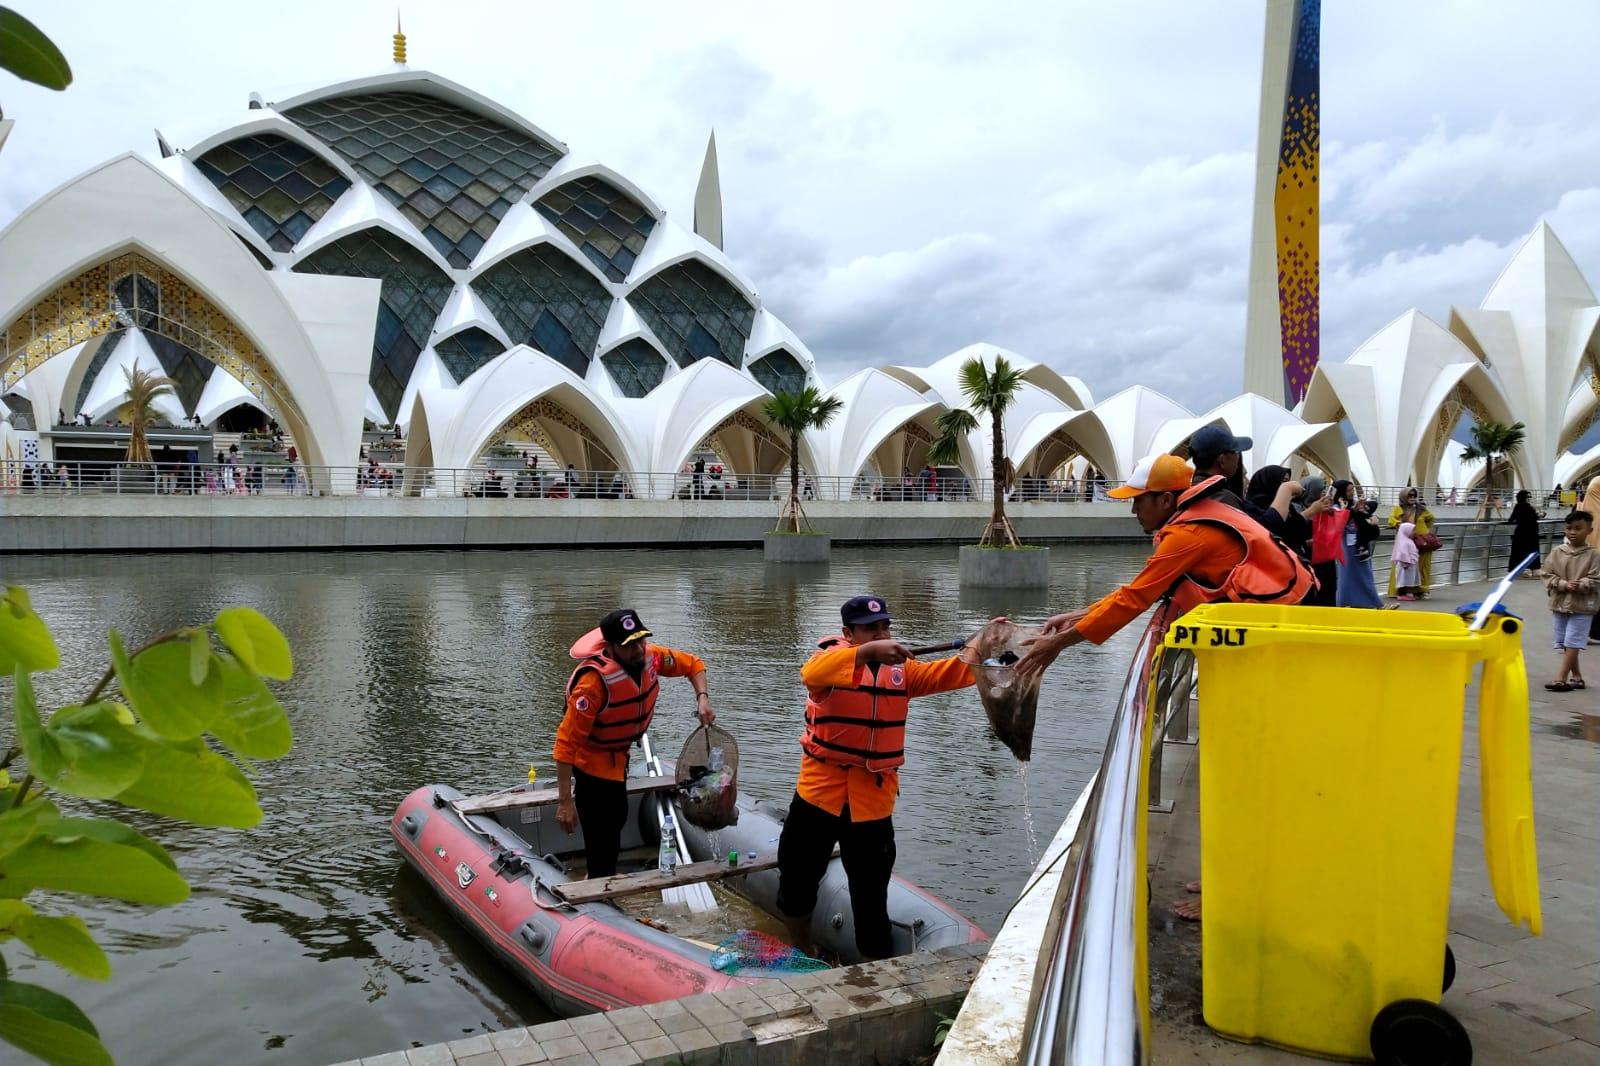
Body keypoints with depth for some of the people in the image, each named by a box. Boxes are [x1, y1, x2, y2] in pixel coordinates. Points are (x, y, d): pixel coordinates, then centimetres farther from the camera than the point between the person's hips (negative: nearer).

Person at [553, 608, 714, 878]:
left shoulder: (649, 656, -18)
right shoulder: (594, 681, -37)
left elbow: (693, 664, 2)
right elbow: (567, 742, -35)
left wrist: (703, 699, -16)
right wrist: (565, 802, -35)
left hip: (619, 754, 8)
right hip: (592, 758, -8)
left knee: (617, 819, 27)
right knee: (603, 837, -8)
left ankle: (606, 880, 49)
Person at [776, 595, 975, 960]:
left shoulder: (901, 668, 4)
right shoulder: (832, 657, -9)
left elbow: (942, 675, -10)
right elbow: (812, 673, -32)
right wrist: (868, 651, -45)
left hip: (874, 796, 2)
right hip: (821, 788, -2)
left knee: (872, 891, 9)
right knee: (798, 875, 13)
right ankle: (801, 951, 36)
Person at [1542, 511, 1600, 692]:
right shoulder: (1557, 552, 1)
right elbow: (1548, 575, 0)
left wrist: (1579, 586, -24)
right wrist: (1563, 584, -15)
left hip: (1582, 607, -4)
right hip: (1559, 604, 4)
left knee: (1572, 643, -5)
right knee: (1563, 643, 11)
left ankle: (1560, 678, -6)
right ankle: (1576, 677, 23)